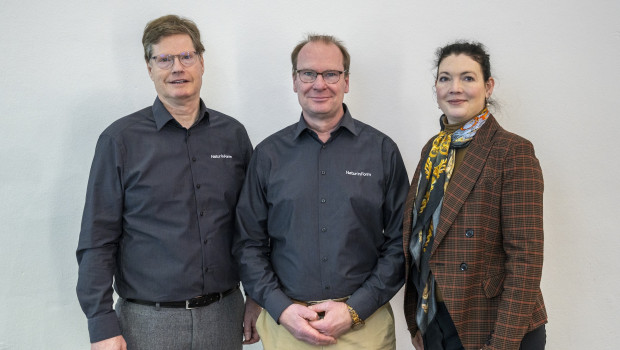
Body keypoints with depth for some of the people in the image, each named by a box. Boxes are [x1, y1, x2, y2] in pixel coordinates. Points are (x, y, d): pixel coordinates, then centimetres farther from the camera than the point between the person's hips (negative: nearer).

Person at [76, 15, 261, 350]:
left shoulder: (233, 134, 3)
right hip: (149, 319, -2)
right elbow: (97, 241, -5)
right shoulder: (120, 139, -5)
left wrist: (258, 298, 6)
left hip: (225, 315, 3)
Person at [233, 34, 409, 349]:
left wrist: (355, 309, -9)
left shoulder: (382, 151, -1)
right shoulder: (268, 155, 1)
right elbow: (249, 244, 4)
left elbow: (400, 243, -1)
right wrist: (281, 308, -8)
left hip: (365, 322, 0)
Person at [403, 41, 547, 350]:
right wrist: (417, 323, 8)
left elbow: (525, 256, -16)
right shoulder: (433, 150, 7)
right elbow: (417, 241, 10)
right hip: (433, 323, 6)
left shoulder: (513, 152, -13)